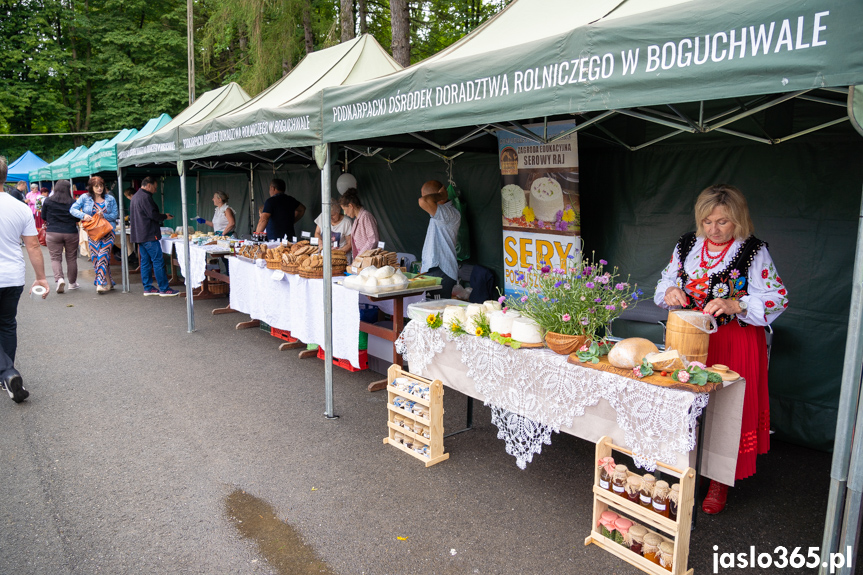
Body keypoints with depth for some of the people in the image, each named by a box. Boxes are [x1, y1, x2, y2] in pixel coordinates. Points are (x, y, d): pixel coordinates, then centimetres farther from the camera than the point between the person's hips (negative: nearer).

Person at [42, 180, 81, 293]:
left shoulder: (48, 202, -2)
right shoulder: (73, 202, -4)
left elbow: (43, 217, 8)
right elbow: (78, 218, 4)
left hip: (53, 233, 0)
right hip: (71, 233, 0)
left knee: (55, 258, 5)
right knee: (71, 258, 10)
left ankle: (59, 278, -18)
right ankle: (72, 283, 20)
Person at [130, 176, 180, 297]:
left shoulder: (135, 196, 18)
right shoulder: (145, 197, -14)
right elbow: (153, 215, -19)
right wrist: (165, 216, -2)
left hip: (139, 235, 10)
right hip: (149, 235, -10)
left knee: (145, 261, 12)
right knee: (158, 261, -7)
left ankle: (147, 288, 14)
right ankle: (164, 289, -6)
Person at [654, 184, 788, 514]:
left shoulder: (754, 251, -6)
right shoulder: (686, 246, 6)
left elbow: (777, 299, -8)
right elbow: (664, 285, 15)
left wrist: (735, 305, -23)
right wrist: (671, 292, -9)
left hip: (735, 345, -3)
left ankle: (720, 482, 18)